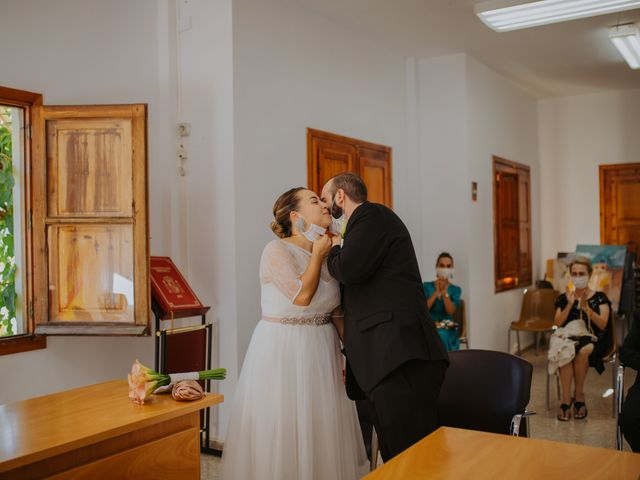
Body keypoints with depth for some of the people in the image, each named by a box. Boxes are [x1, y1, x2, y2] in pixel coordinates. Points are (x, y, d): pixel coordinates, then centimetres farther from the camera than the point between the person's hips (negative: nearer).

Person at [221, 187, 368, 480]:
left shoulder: (328, 254, 8)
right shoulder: (277, 250, -12)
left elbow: (337, 309, 11)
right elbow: (301, 295, -23)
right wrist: (317, 255, -11)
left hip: (322, 350, 6)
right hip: (282, 350, -6)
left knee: (323, 430, 11)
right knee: (283, 430, 3)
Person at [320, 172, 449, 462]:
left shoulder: (373, 215, -1)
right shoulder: (364, 223, 28)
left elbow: (349, 269, -17)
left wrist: (334, 248, 3)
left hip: (401, 360, -10)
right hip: (384, 360, 10)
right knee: (395, 456, 10)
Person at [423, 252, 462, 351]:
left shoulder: (456, 290, 11)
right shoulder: (426, 286, 11)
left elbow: (450, 311, -6)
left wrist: (444, 292, -18)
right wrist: (436, 292, -13)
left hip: (448, 328, 0)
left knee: (441, 335, -36)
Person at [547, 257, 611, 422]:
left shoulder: (599, 298, 5)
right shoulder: (564, 298, 11)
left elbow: (602, 325, -7)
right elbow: (558, 323, 0)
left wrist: (586, 307, -20)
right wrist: (570, 304, -11)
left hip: (592, 340, -1)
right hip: (569, 338, 1)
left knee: (583, 351, -36)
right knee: (567, 352, -35)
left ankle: (578, 395, -15)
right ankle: (566, 399, -27)